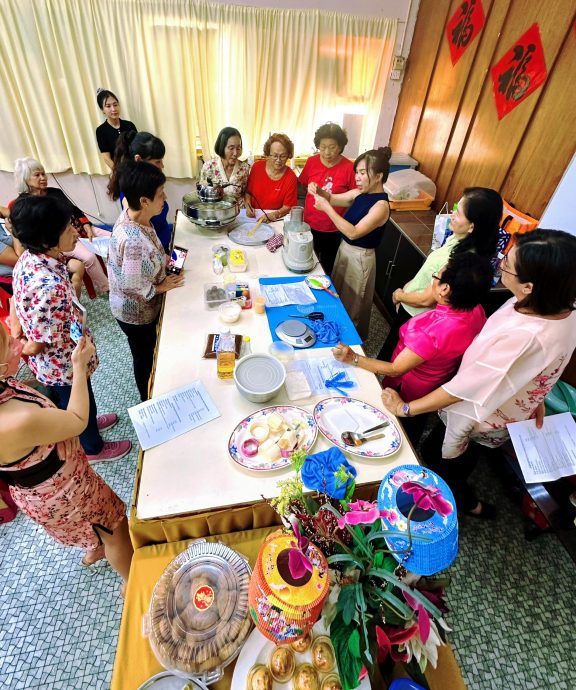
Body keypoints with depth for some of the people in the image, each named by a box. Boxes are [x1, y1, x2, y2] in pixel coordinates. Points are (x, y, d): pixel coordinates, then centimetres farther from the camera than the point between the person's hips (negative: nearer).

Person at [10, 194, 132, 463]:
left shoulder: (28, 258, -11)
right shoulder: (51, 286, -39)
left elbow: (17, 303, 2)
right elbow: (38, 345, -29)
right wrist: (20, 349, -10)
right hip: (64, 362, -8)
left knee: (64, 400, 33)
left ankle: (84, 425, 62)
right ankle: (92, 447, 48)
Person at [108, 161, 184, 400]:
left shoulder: (130, 215, -9)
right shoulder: (134, 239, -38)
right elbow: (135, 286, -30)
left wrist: (162, 259, -3)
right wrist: (162, 287, -14)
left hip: (141, 307, 8)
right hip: (136, 312, -8)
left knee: (147, 352, 29)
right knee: (145, 356, 17)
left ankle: (150, 393, 56)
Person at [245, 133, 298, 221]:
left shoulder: (291, 178, -8)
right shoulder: (257, 167, -2)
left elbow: (288, 207, -4)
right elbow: (248, 192, 10)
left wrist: (277, 214, -23)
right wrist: (248, 206, -8)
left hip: (276, 221, -1)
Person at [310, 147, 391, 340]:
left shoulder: (381, 206, -24)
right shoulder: (360, 193, -2)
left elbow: (353, 232, -31)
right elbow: (333, 199, 6)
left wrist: (327, 208, -32)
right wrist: (318, 191, -16)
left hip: (359, 258, -8)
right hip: (345, 249, 8)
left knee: (351, 306, 11)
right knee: (337, 297, 24)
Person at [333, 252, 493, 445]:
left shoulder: (431, 330, -43)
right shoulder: (476, 311, -19)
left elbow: (395, 370, -34)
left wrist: (353, 358, -33)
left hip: (409, 389, -7)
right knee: (414, 430, 35)